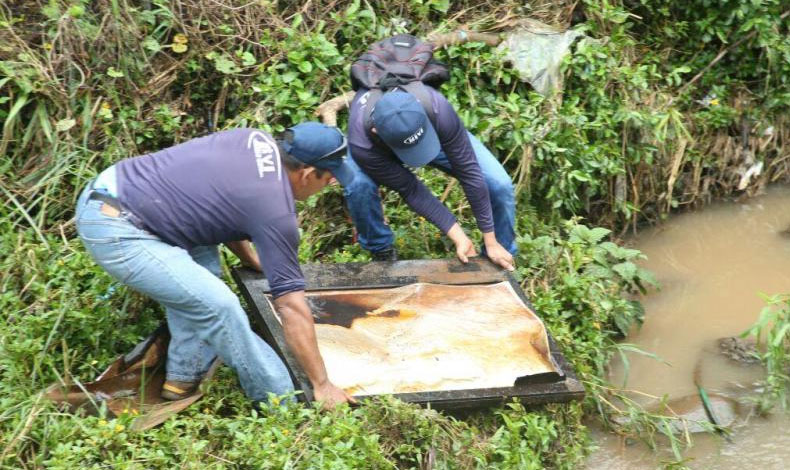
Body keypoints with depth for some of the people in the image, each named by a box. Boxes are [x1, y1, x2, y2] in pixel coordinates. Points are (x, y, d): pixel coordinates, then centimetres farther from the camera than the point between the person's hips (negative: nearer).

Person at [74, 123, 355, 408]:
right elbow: (292, 308, -10)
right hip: (112, 230, -9)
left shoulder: (256, 140, 9)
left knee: (202, 256, 21)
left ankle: (184, 377, 24)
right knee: (218, 306, -12)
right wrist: (322, 385, -5)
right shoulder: (275, 212, -11)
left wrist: (253, 261, 26)